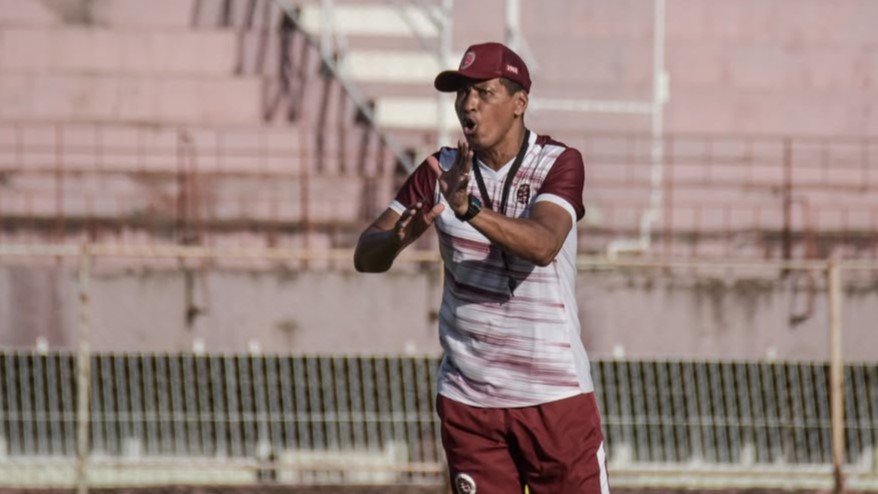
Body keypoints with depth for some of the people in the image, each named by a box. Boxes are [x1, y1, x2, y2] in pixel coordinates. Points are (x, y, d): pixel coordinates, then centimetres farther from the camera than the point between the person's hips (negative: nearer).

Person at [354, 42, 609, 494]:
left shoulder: (559, 164, -7)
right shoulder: (442, 171, 3)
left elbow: (543, 245, -26)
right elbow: (365, 255, -4)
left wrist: (468, 209, -43)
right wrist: (400, 236, -28)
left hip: (555, 396, -3)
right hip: (467, 400, 3)